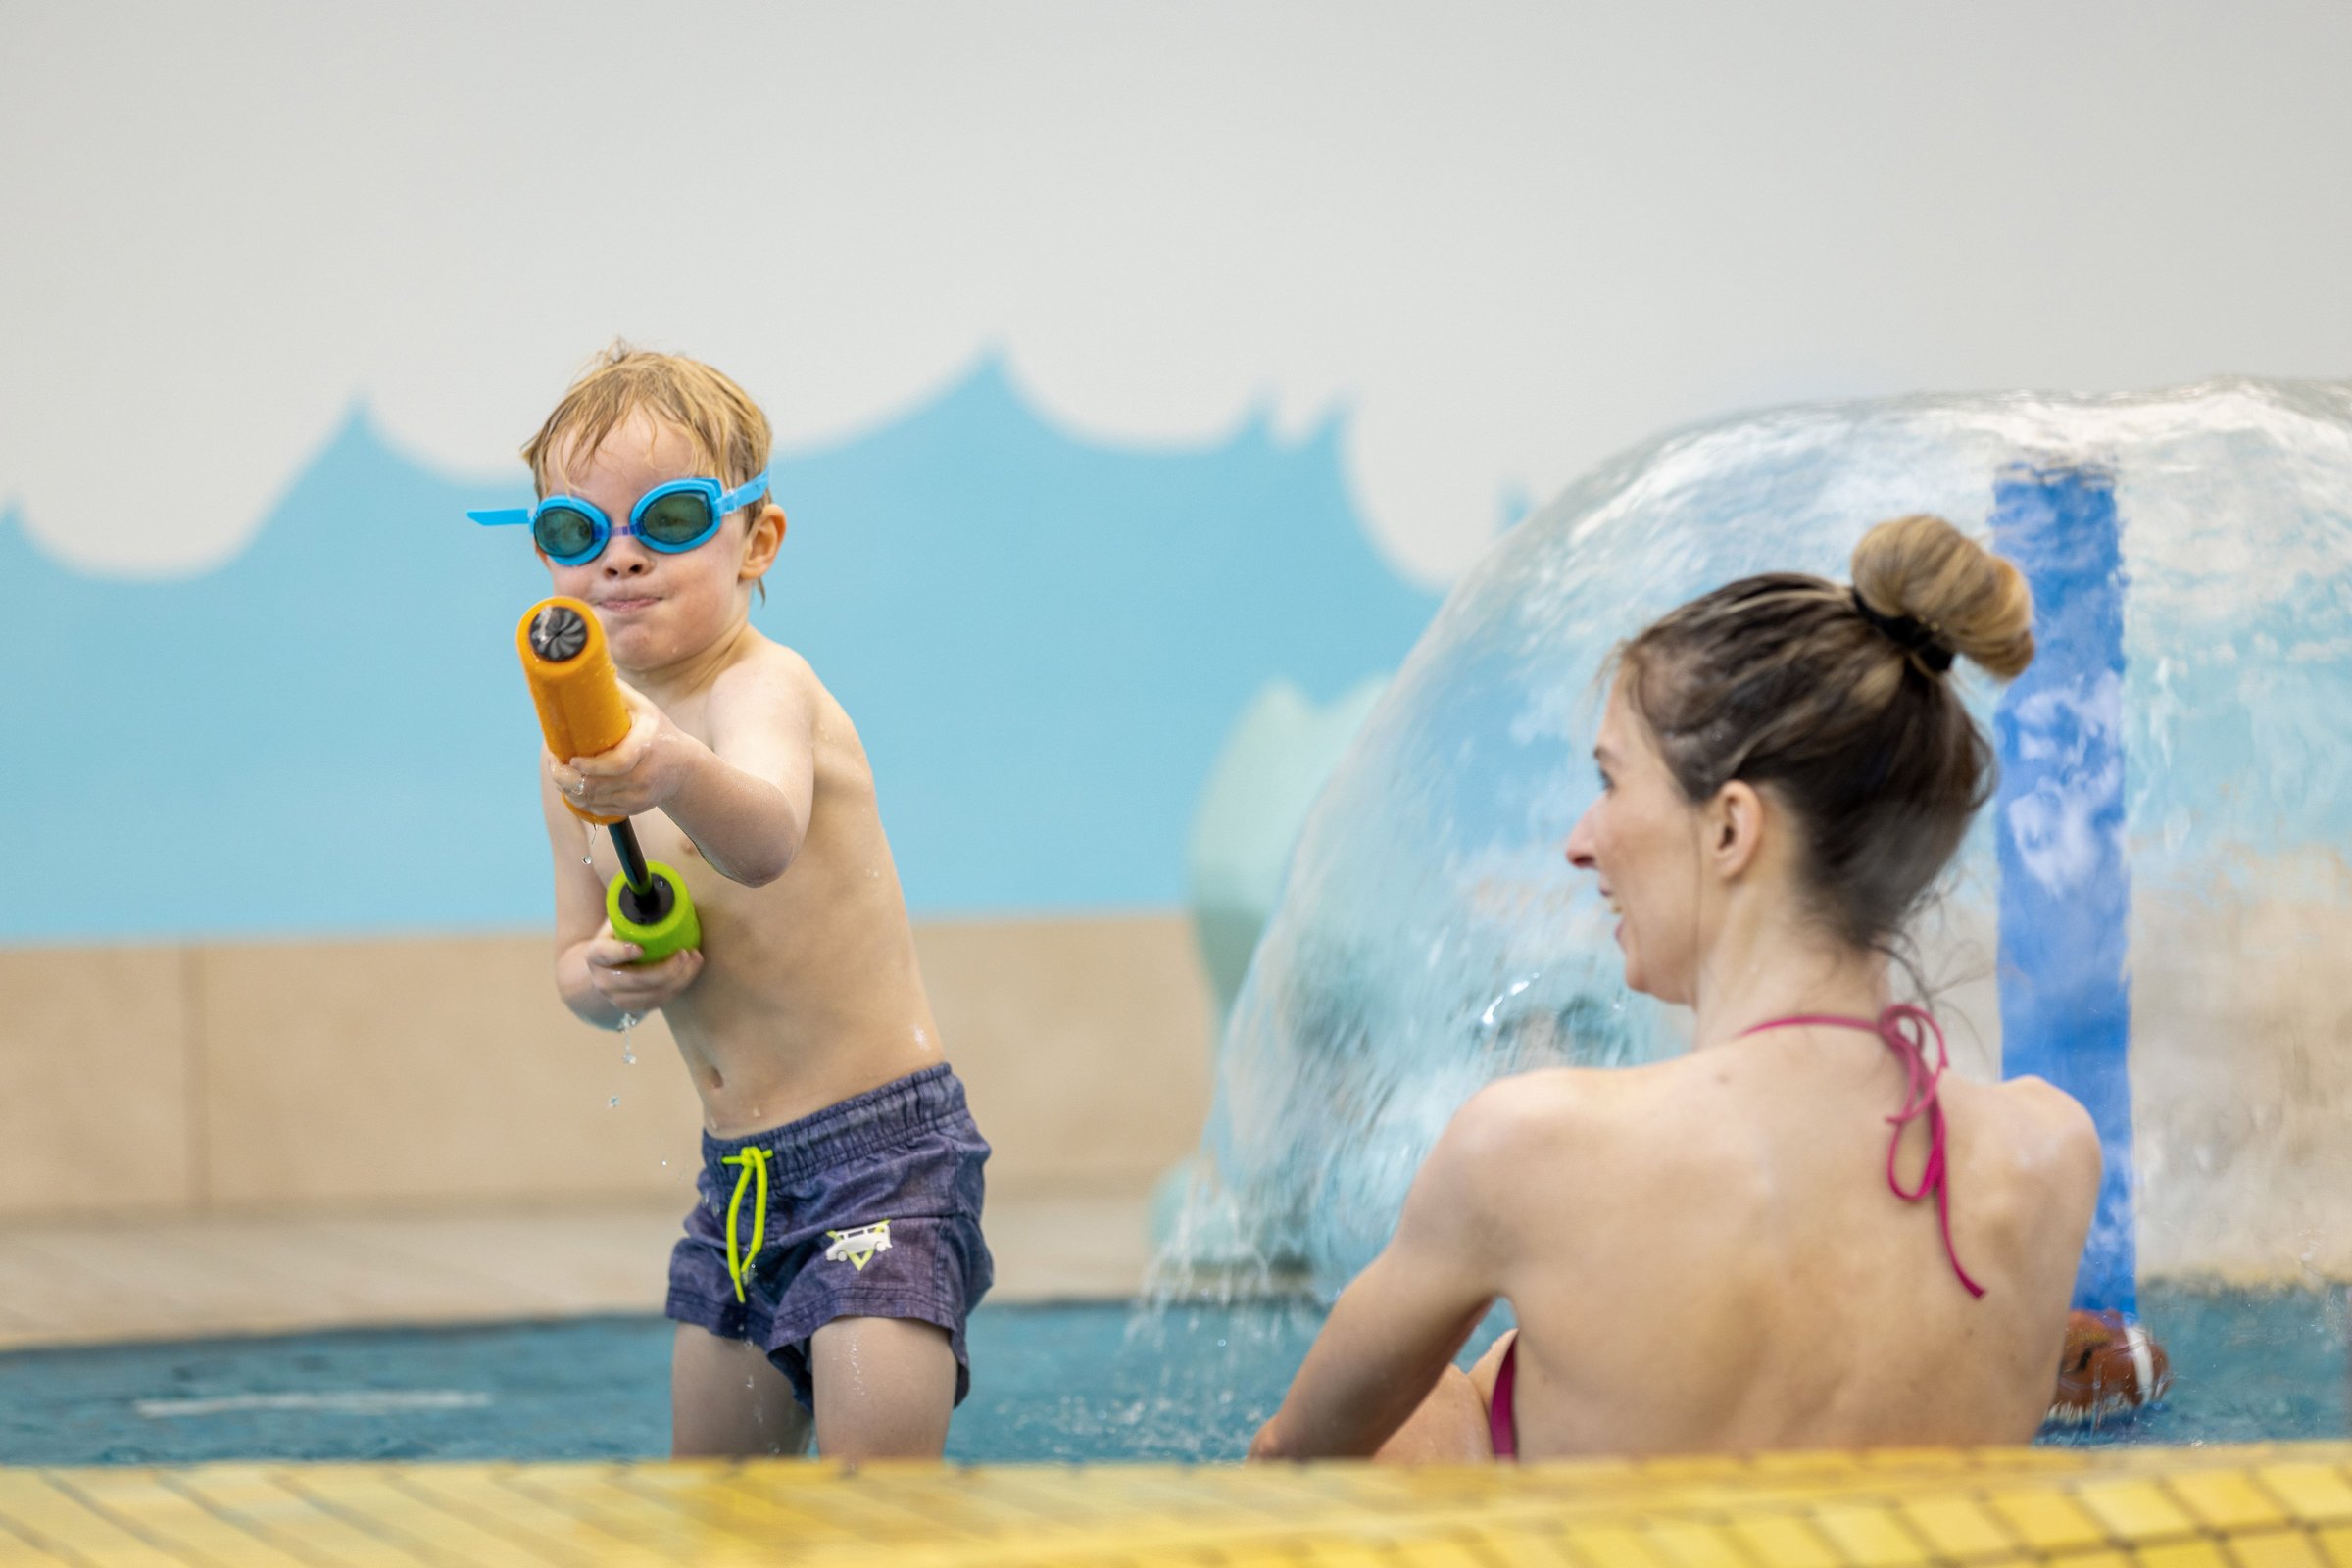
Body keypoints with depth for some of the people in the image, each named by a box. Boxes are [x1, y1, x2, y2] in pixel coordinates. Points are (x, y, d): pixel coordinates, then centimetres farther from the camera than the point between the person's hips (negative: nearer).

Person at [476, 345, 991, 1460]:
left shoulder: (765, 688, -17)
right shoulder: (583, 749, 7)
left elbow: (767, 840, -40)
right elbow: (579, 962, 15)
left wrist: (678, 774, -62)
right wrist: (601, 976, -9)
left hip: (884, 1145, -8)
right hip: (738, 1171, 8)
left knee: (880, 1468, -20)